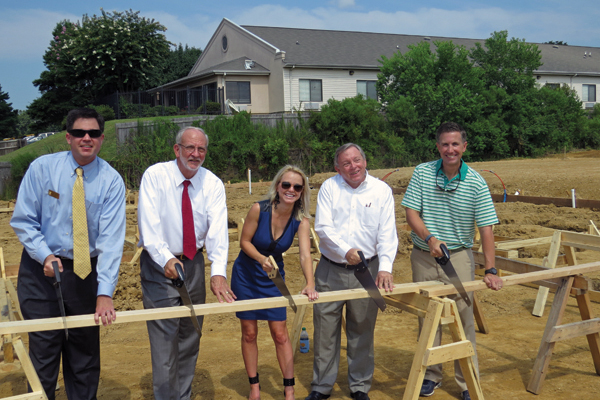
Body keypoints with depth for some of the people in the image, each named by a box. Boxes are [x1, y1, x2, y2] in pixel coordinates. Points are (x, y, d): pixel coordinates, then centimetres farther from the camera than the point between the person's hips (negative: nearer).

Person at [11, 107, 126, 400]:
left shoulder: (111, 181, -10)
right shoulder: (42, 168, -6)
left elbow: (112, 238, -17)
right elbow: (22, 220, -3)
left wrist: (105, 292, -25)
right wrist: (45, 256, -19)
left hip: (86, 270, 1)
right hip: (41, 269, 0)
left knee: (85, 350, 9)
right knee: (43, 348, 2)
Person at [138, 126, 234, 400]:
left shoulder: (212, 184, -5)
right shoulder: (155, 176, -12)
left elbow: (218, 229, -17)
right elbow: (149, 223, -21)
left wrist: (218, 272, -31)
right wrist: (166, 258, -37)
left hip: (194, 263, 4)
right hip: (159, 263, -4)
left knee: (190, 337, 14)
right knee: (164, 338, -5)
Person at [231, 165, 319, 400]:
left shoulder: (301, 220, -17)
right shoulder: (260, 209, -22)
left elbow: (305, 254, -28)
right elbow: (244, 241, -13)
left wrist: (310, 284, -44)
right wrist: (261, 258, -32)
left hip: (273, 277, 1)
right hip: (246, 276, -1)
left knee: (280, 333, 3)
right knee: (249, 332, 7)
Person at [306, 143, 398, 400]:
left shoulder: (382, 191, 0)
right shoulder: (329, 187, -1)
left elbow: (387, 233, -5)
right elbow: (323, 227, -8)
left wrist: (385, 267, -19)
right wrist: (345, 250, -24)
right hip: (330, 270, 0)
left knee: (362, 331, 9)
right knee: (325, 330, 6)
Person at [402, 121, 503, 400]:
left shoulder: (476, 183, -8)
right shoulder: (422, 173, -3)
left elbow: (486, 228, -10)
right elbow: (411, 212, -5)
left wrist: (490, 270, -16)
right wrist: (430, 238, -21)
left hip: (459, 257, -2)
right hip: (423, 257, 2)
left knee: (463, 320, 2)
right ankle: (431, 375, 26)